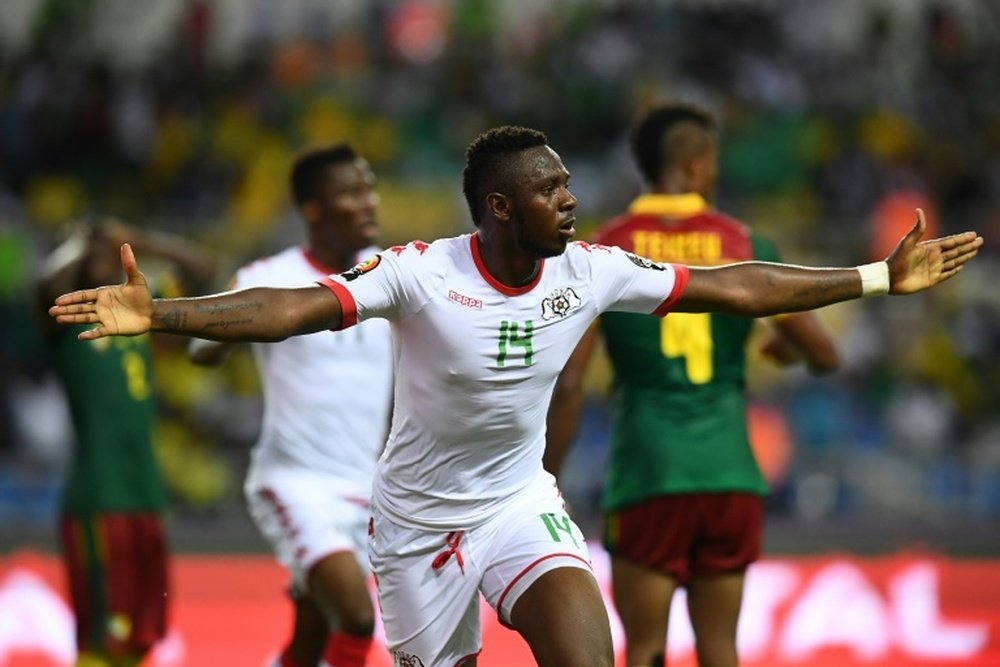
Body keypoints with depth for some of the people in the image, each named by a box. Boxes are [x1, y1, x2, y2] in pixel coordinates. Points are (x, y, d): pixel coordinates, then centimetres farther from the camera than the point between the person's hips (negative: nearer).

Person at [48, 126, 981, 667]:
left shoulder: (590, 273, -10)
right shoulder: (420, 273, -23)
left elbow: (730, 287, -5)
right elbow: (292, 309, -33)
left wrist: (882, 277, -4)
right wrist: (157, 314, -47)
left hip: (519, 499, 2)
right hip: (419, 517, -2)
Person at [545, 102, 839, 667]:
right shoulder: (747, 248, 3)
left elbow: (568, 384, -6)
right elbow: (824, 356, 8)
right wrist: (784, 347, 31)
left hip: (647, 477, -1)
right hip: (729, 473, 1)